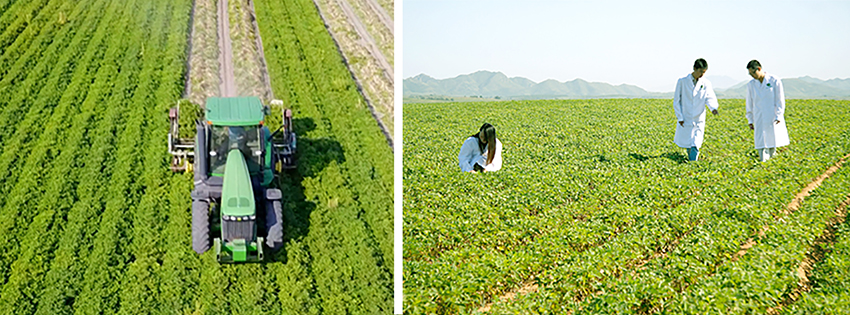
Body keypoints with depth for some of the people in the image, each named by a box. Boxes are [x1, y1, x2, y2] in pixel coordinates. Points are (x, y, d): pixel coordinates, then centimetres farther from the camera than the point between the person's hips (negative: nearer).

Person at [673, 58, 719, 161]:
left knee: (695, 147, -4)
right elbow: (676, 101, -2)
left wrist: (713, 108, -31)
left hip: (699, 120, 1)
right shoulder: (682, 82, -6)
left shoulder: (706, 83, -2)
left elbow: (710, 98, -8)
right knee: (683, 143, 9)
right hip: (685, 119, 0)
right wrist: (680, 117, -7)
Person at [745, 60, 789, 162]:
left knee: (772, 141, 2)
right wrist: (750, 121, 10)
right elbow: (749, 104, 12)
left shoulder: (775, 81, -3)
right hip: (759, 121, 2)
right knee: (761, 143, -6)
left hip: (773, 118, -2)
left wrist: (778, 117, -9)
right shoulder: (751, 85, 6)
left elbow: (780, 100, -2)